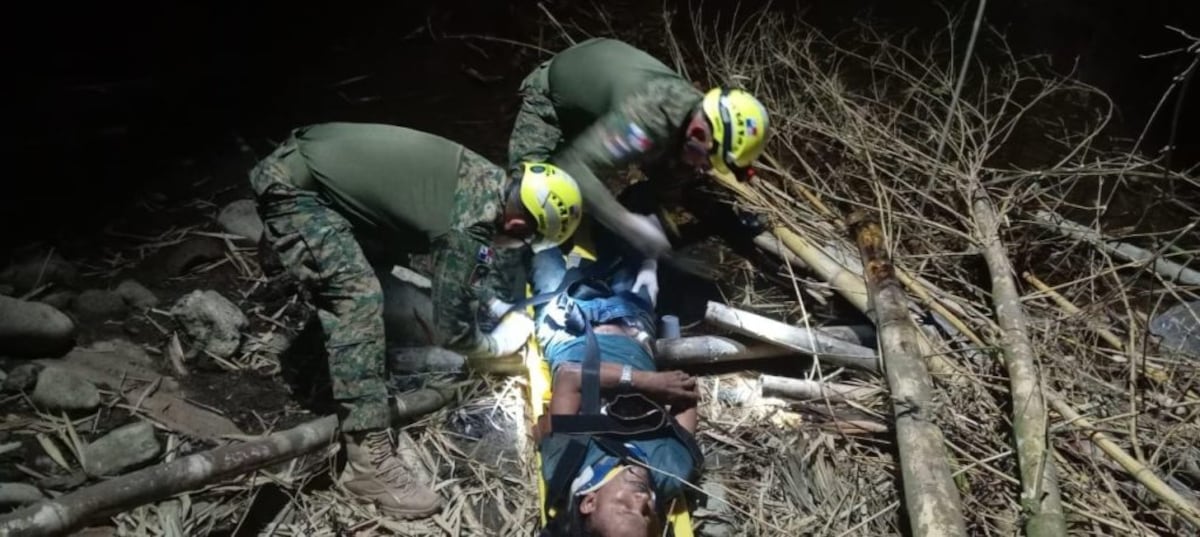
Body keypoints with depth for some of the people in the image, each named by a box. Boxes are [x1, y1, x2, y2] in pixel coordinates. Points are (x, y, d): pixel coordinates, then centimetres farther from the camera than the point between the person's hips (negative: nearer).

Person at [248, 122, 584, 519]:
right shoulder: (471, 227, -23)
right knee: (357, 299, -19)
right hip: (292, 188, -10)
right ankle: (368, 463, -18)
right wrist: (499, 344, 5)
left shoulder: (490, 180, 3)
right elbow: (453, 331, -13)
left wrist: (493, 303, 20)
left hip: (304, 156, 10)